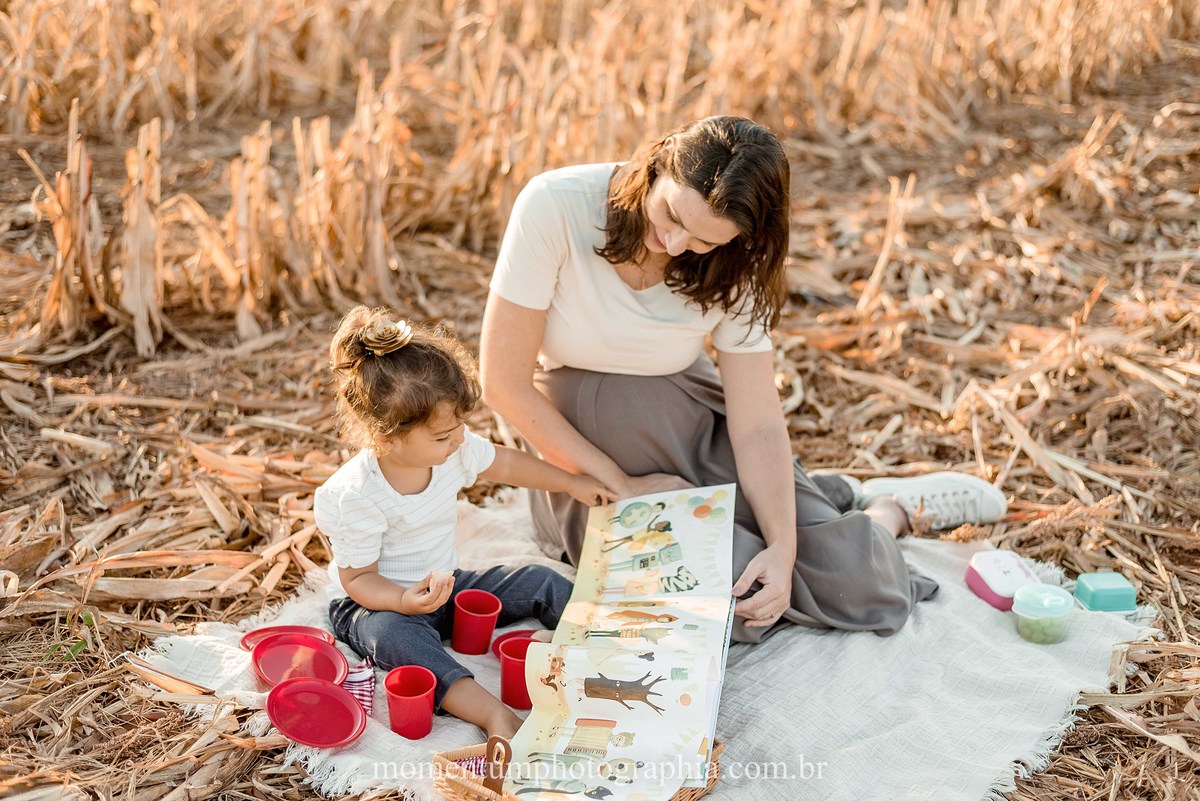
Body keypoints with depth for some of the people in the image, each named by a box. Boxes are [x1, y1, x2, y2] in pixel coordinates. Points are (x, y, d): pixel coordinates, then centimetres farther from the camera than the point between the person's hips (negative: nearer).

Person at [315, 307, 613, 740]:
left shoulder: (453, 448, -10)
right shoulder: (354, 496, -28)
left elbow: (506, 463, 10)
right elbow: (357, 577, -20)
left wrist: (573, 484, 17)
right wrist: (406, 600, -40)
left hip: (445, 586, 7)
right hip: (376, 600, -7)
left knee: (540, 582, -5)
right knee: (395, 635, -40)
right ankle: (493, 713, -53)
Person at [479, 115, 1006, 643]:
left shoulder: (730, 267, -11)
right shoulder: (553, 207, -21)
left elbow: (758, 425, -11)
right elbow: (505, 383, -17)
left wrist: (783, 546, -26)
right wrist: (621, 485, -15)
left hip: (699, 433, 2)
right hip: (584, 456, -2)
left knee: (851, 581, -14)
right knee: (725, 599, -25)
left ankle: (891, 507, 23)